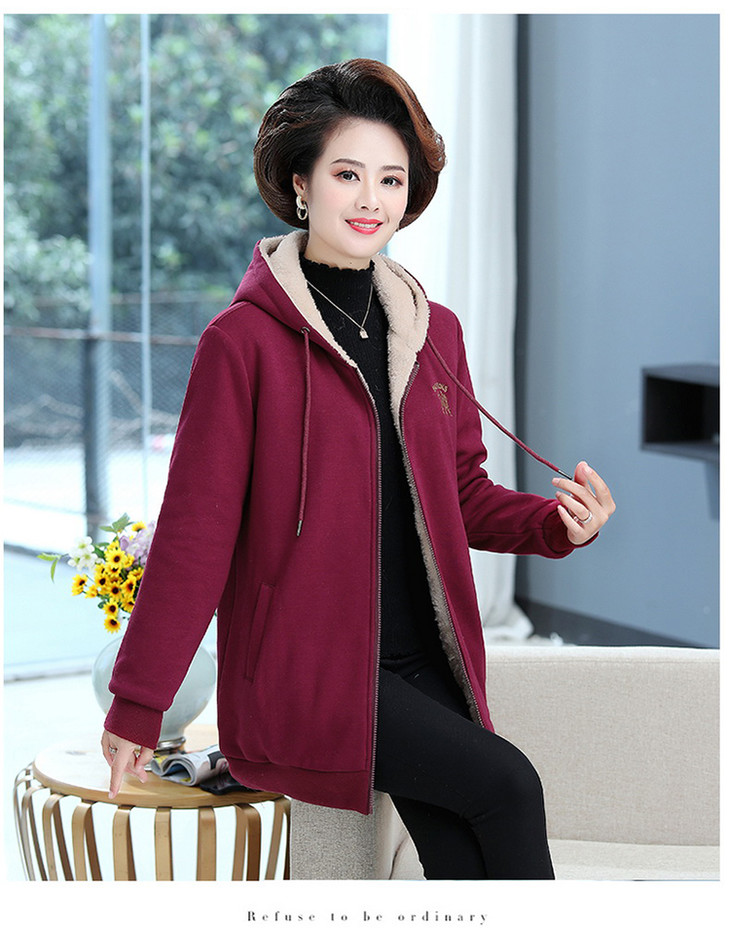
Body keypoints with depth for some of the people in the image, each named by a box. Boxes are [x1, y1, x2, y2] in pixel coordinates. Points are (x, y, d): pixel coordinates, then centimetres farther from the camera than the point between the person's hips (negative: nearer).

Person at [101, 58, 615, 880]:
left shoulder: (434, 332, 10)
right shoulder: (244, 340, -8)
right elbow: (196, 530, -7)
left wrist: (554, 523, -4)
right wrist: (137, 704, -6)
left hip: (426, 661, 6)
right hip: (302, 676, -5)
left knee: (464, 863, -3)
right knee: (507, 784, -19)